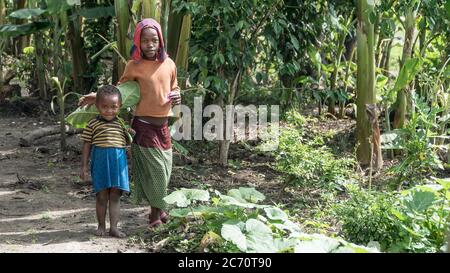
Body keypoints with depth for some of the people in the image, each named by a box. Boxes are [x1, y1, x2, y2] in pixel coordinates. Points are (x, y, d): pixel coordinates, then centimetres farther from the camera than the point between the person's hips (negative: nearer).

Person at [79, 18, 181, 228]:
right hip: (143, 125, -4)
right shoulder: (134, 66, -6)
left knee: (164, 169, 9)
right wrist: (97, 96, -9)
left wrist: (176, 97, -4)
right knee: (153, 168, -2)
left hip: (163, 125, 4)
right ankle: (157, 211, 13)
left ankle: (158, 209, 27)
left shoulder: (169, 64, 4)